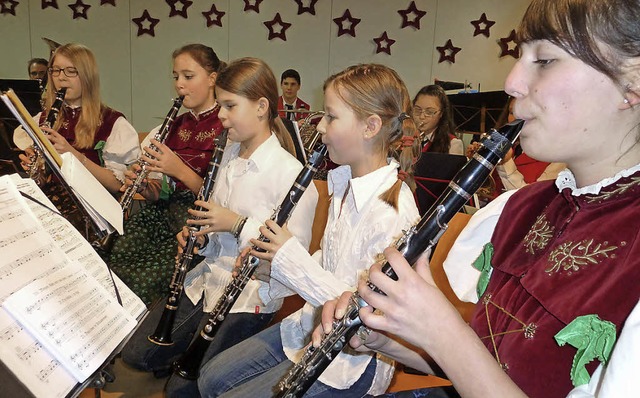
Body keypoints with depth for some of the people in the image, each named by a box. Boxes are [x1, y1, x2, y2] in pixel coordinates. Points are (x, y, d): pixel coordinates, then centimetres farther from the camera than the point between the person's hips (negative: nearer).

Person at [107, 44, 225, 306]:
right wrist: (148, 188, -6)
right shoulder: (175, 125, 13)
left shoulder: (225, 129, -8)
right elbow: (163, 194, 15)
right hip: (160, 215, 6)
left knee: (138, 281, -22)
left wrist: (180, 170, -21)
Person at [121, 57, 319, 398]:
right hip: (209, 277, 8)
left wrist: (238, 224, -24)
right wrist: (198, 236, -1)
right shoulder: (229, 154, 6)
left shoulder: (289, 173, -18)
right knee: (137, 354, 7)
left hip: (250, 294, -7)